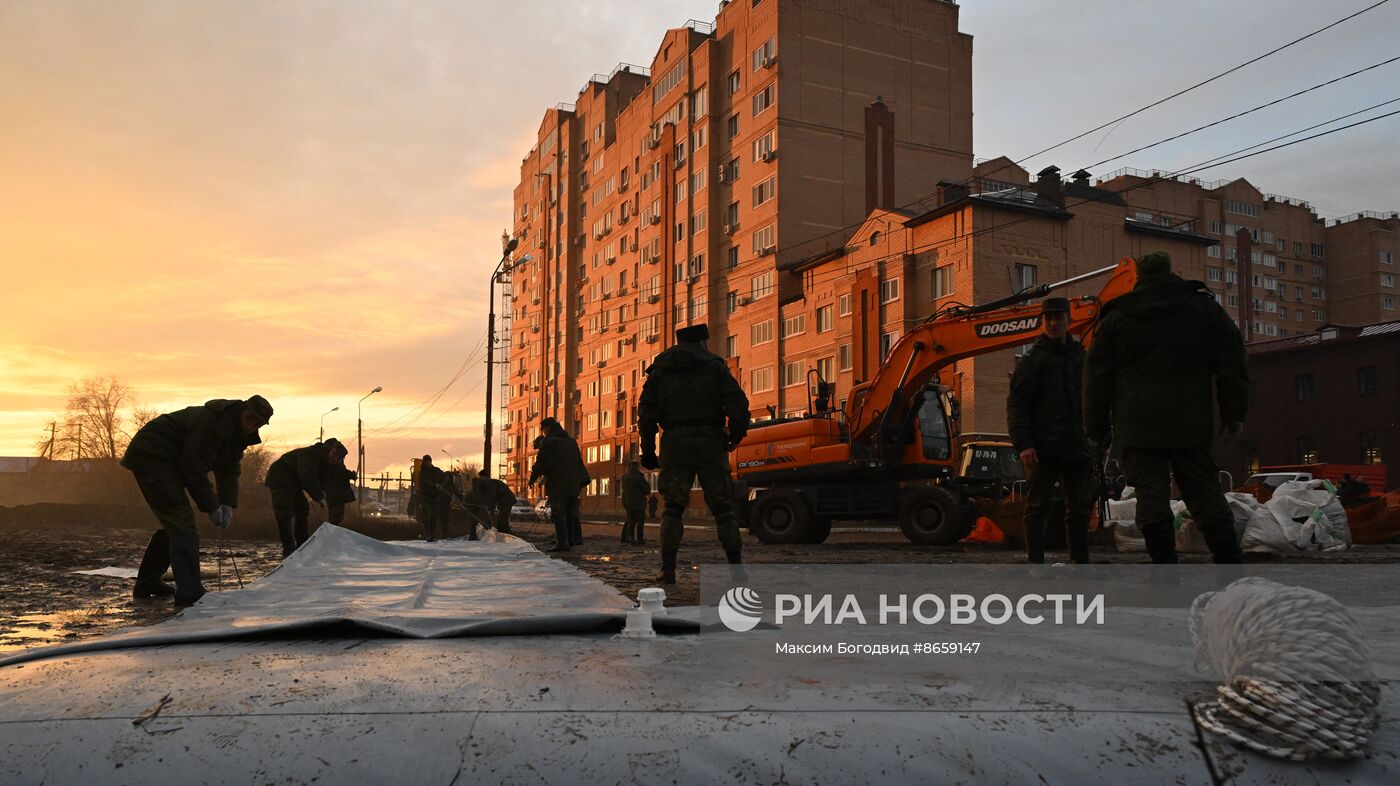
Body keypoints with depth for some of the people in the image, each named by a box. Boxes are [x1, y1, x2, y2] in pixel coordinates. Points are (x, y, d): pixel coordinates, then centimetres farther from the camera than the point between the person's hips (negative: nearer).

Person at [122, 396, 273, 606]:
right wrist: (211, 506, -21)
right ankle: (189, 592, -24)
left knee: (174, 523, 18)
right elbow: (193, 469, -27)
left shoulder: (238, 434, 4)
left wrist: (227, 504, -8)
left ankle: (147, 583, 33)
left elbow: (229, 472, 7)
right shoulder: (212, 422, -28)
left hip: (168, 464, 11)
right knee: (181, 521, -18)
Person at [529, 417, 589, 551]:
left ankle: (562, 542, -11)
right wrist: (583, 480, 24)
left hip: (557, 485, -7)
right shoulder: (571, 441, 16)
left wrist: (533, 478, 3)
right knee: (572, 513, 14)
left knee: (558, 514, -6)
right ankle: (576, 538, 15)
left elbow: (541, 463, -11)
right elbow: (579, 461, 19)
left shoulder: (549, 442, -9)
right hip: (573, 485, 7)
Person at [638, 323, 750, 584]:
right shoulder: (714, 366, 6)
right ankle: (736, 564, 1)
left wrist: (648, 451, 8)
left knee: (673, 508, 6)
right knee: (722, 506, 5)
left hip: (675, 445, 1)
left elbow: (646, 413, 5)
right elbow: (738, 403, -5)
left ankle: (668, 569, 0)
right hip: (710, 444, -1)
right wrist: (736, 435, 8)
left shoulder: (659, 371, 12)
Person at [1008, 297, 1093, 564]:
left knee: (1080, 508, 8)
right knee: (1038, 506, -1)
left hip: (1077, 447, 5)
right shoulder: (1033, 360, -2)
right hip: (1044, 449, -5)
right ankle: (1035, 563, 4)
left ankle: (1081, 562, 16)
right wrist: (1024, 444, -17)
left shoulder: (1082, 357, 14)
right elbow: (1016, 404, -8)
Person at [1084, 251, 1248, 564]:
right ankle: (1231, 564, 6)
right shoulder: (1204, 308, 10)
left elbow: (1097, 378, 7)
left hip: (1138, 426, -1)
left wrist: (1097, 429, 12)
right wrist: (1233, 414, 14)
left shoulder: (1115, 319, 8)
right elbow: (1232, 364, 9)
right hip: (1191, 424, 1)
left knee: (1152, 498, -3)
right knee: (1206, 494, 8)